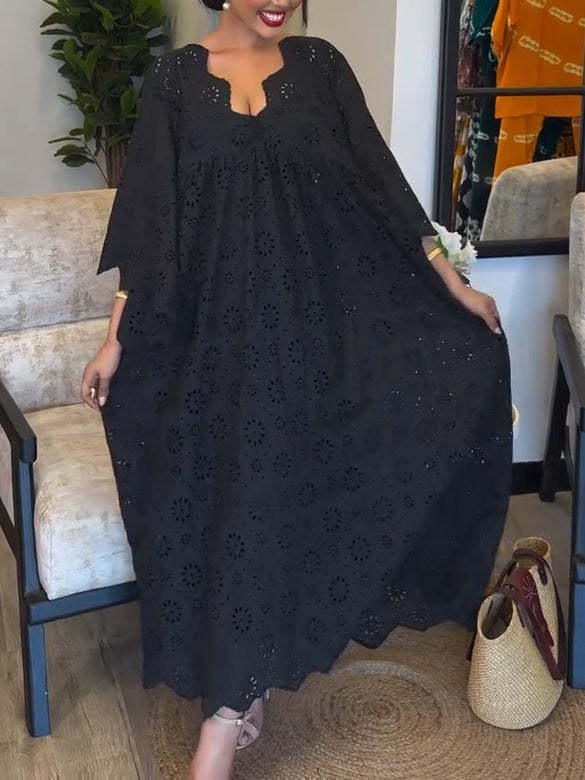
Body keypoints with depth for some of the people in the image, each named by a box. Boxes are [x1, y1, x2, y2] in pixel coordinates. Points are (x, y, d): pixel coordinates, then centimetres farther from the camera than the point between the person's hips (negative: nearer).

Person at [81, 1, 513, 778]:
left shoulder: (320, 65, 7)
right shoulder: (176, 77, 5)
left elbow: (379, 177, 7)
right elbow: (148, 213, 3)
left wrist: (453, 284, 6)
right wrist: (118, 335, -1)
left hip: (310, 315, 0)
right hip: (215, 322, 0)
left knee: (263, 493, -4)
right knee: (230, 493, 0)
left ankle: (227, 712, 5)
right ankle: (240, 695, 18)